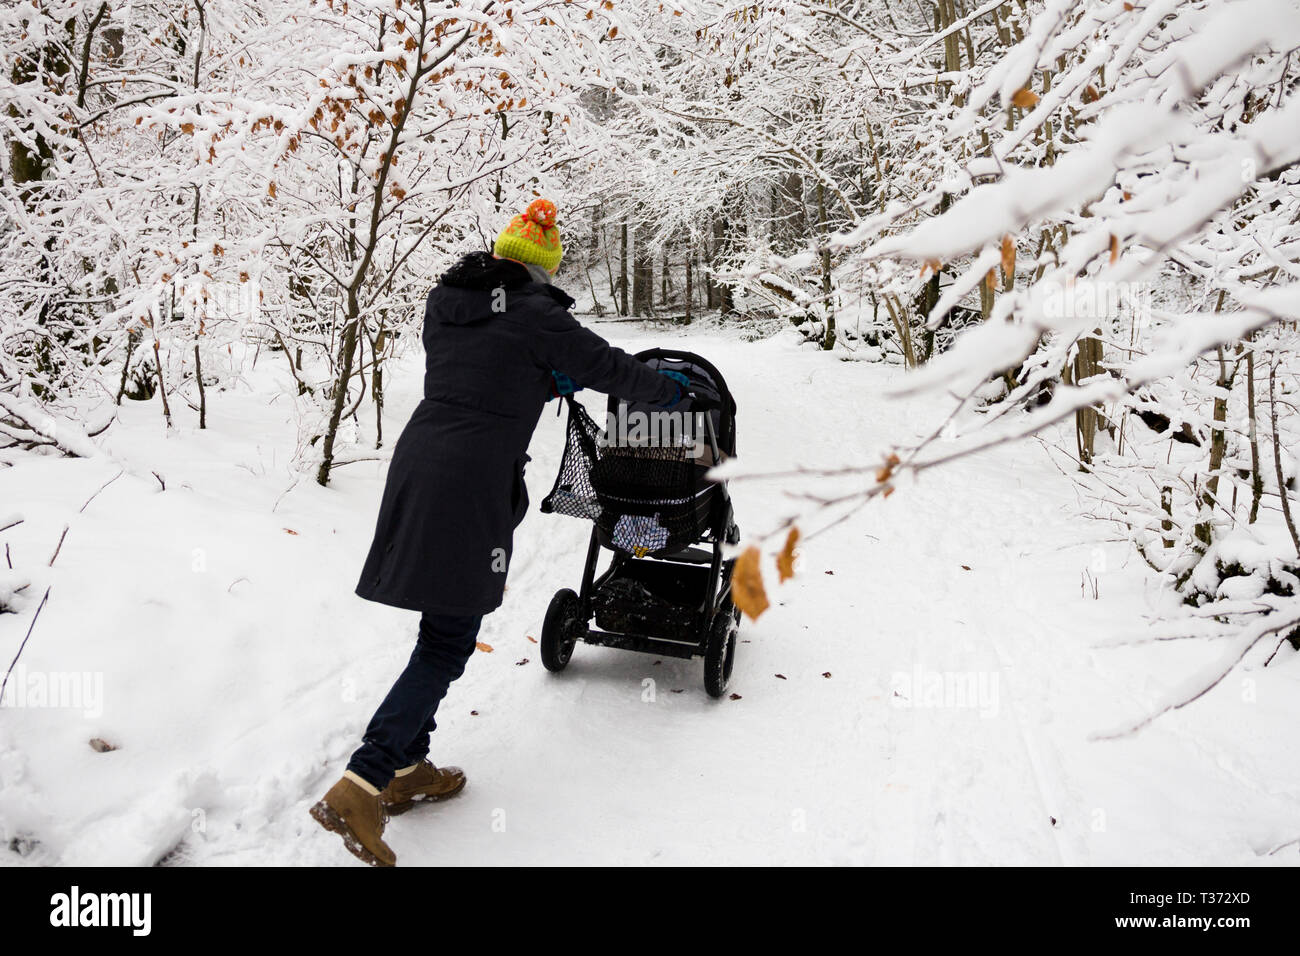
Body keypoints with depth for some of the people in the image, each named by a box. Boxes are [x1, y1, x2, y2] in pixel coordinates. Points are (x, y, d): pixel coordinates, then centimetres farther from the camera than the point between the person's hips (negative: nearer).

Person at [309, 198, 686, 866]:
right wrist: (664, 390, 22)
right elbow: (606, 366, 5)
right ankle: (359, 787, -9)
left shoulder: (443, 303, 14)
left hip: (416, 461, 8)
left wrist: (545, 383, 31)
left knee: (442, 628, 18)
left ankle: (406, 769, 25)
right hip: (471, 485, -8)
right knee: (447, 646, -3)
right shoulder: (535, 316, -5)